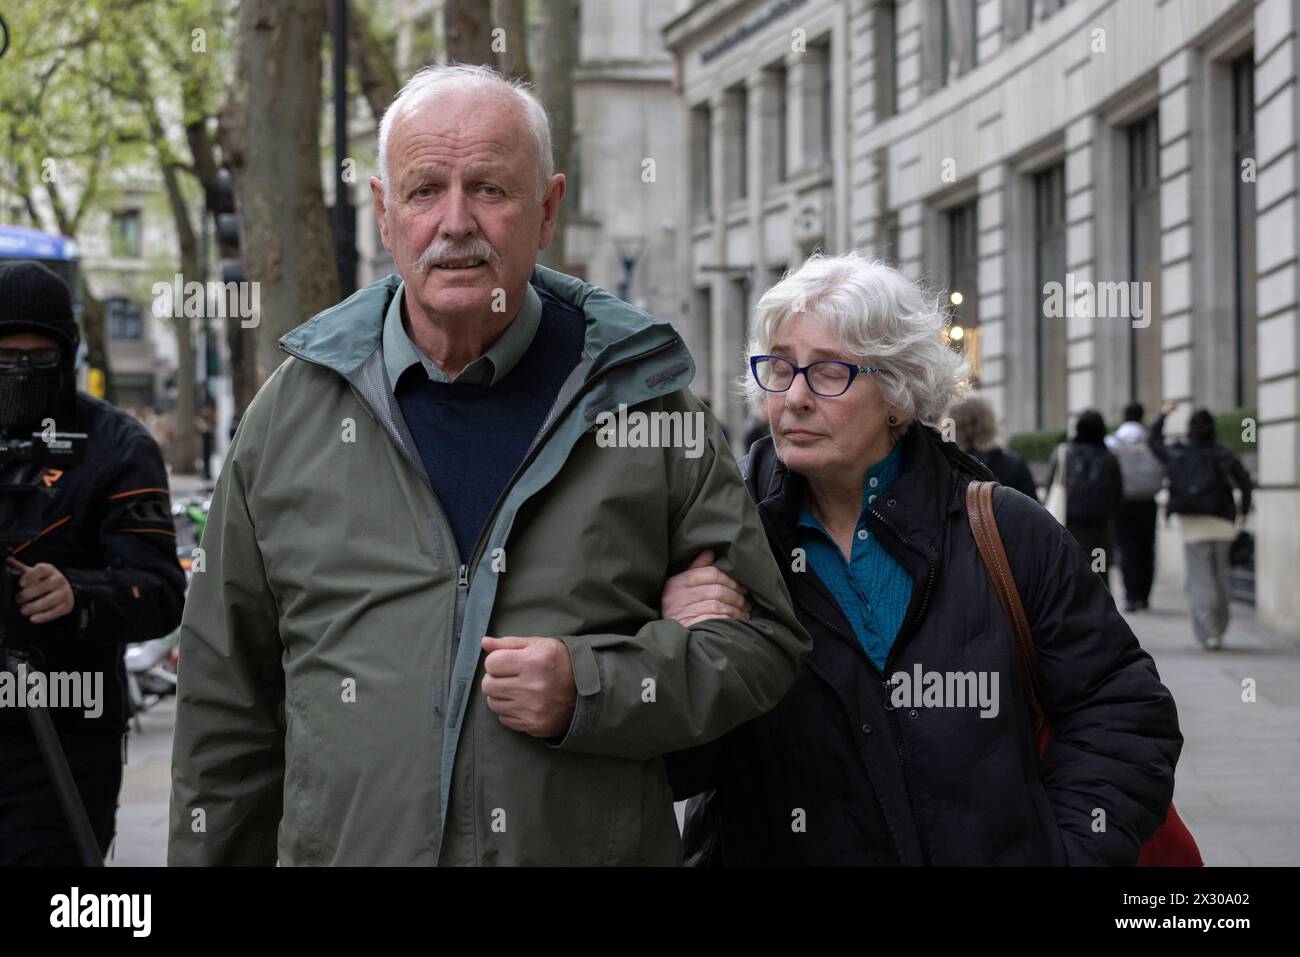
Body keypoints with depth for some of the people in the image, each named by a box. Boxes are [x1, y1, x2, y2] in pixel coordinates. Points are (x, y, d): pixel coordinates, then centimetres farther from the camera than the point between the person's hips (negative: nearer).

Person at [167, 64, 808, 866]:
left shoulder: (645, 403, -1)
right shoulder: (290, 415, 4)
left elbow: (763, 640, 1)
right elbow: (229, 697, 9)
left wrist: (591, 692, -14)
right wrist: (209, 856, 7)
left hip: (601, 846, -1)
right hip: (340, 848, 1)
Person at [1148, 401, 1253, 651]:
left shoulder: (1176, 453, 3)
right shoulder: (1223, 454, 2)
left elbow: (1153, 440, 21)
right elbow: (1244, 480, -4)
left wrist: (1162, 414, 33)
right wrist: (1243, 510, 8)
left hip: (1193, 524, -1)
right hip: (1222, 523, 1)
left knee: (1199, 579, -2)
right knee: (1220, 576, 15)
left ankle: (1208, 633, -13)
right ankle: (1218, 630, 20)